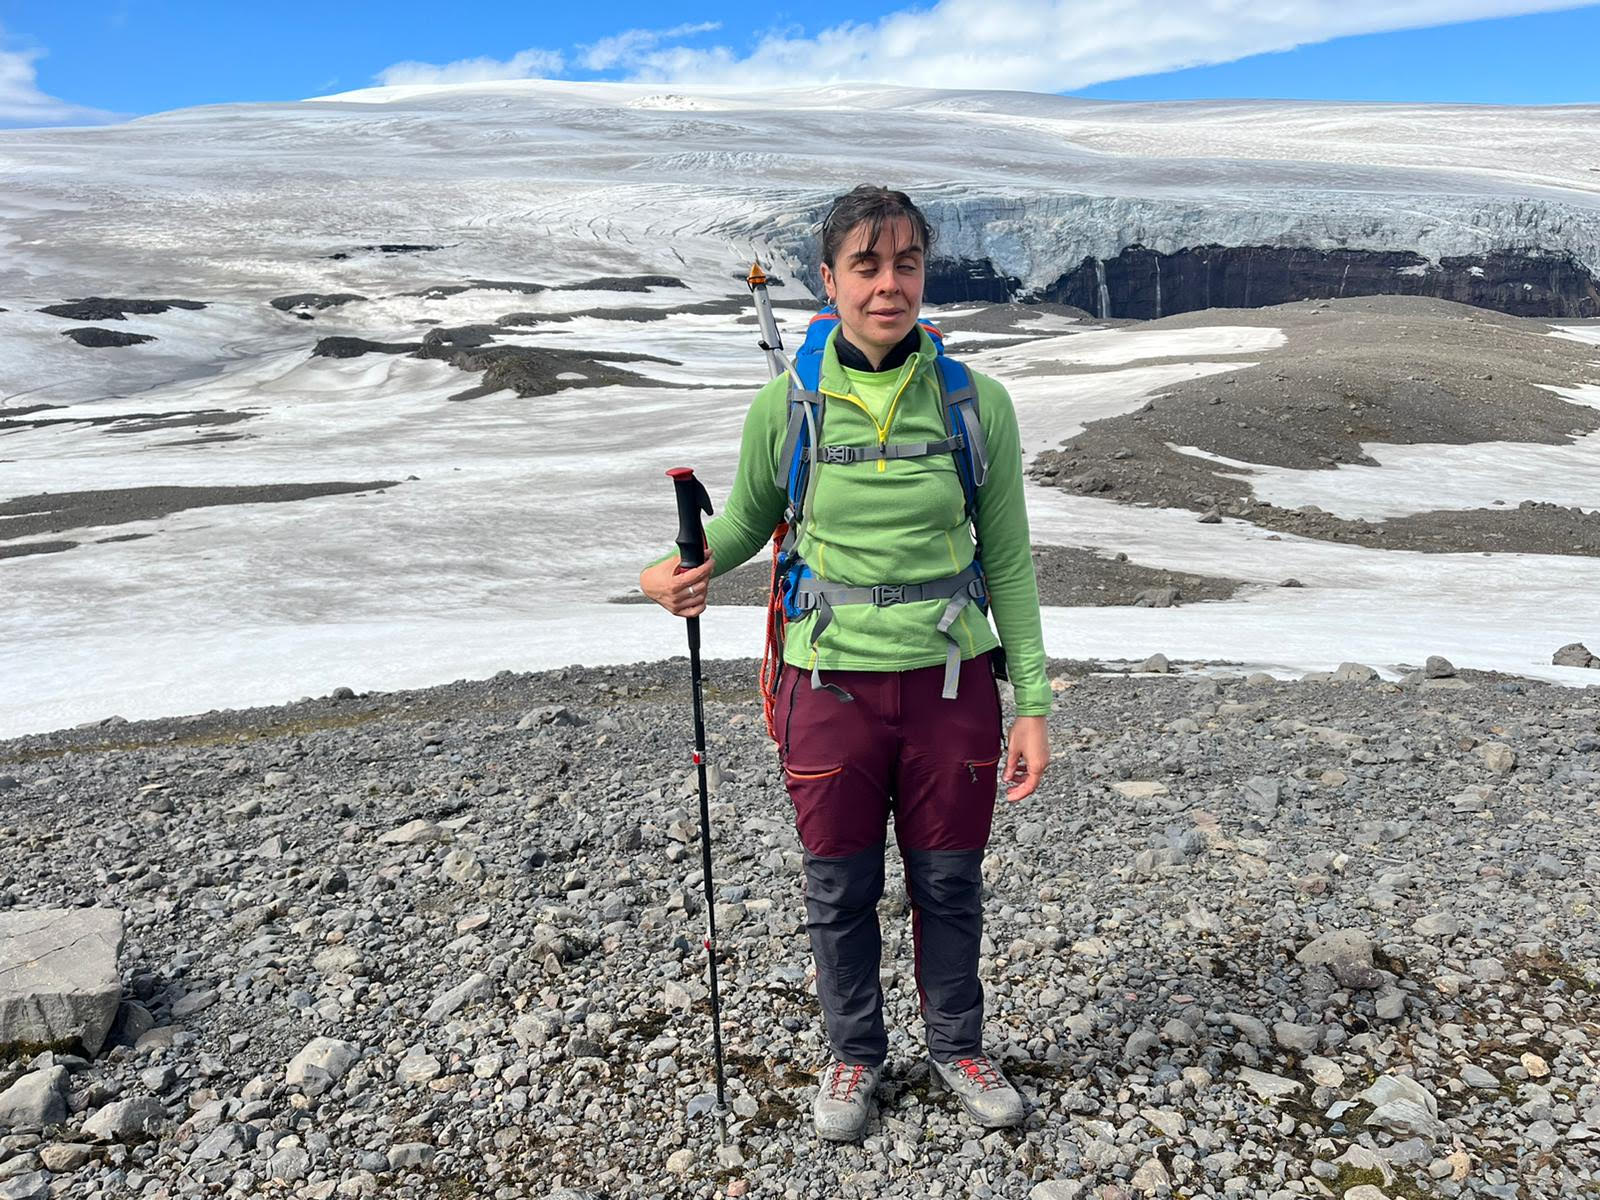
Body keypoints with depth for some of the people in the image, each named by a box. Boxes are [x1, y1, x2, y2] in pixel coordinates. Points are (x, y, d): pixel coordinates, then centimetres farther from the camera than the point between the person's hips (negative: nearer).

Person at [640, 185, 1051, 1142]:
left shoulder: (978, 403, -6)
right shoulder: (788, 403, -6)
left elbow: (1009, 561, 0)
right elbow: (745, 525, 10)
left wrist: (1033, 704, -1)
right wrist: (678, 572, -11)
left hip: (951, 682, 0)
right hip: (831, 685, 0)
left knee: (950, 883, 16)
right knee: (840, 889, 15)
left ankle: (957, 1045, 42)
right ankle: (855, 1053, 41)